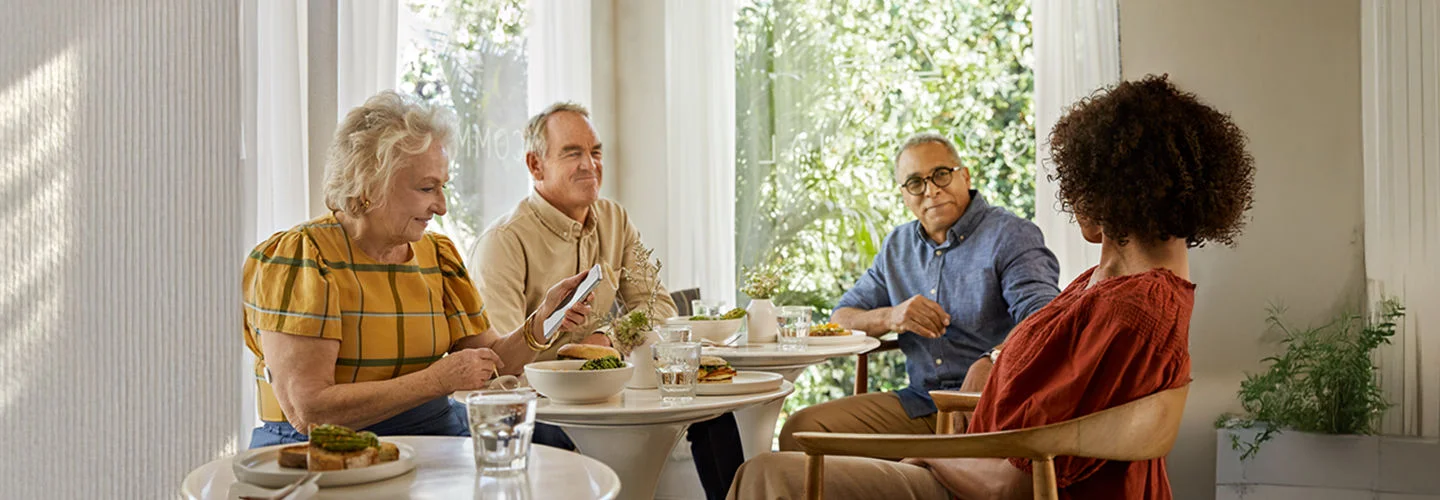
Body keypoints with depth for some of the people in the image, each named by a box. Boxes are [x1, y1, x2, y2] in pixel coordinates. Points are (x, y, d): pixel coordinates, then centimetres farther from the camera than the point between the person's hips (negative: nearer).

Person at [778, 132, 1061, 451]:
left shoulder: (1012, 236, -1)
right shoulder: (898, 246, 18)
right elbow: (841, 320, 17)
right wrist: (890, 318, -6)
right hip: (919, 403, 5)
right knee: (801, 429, -11)